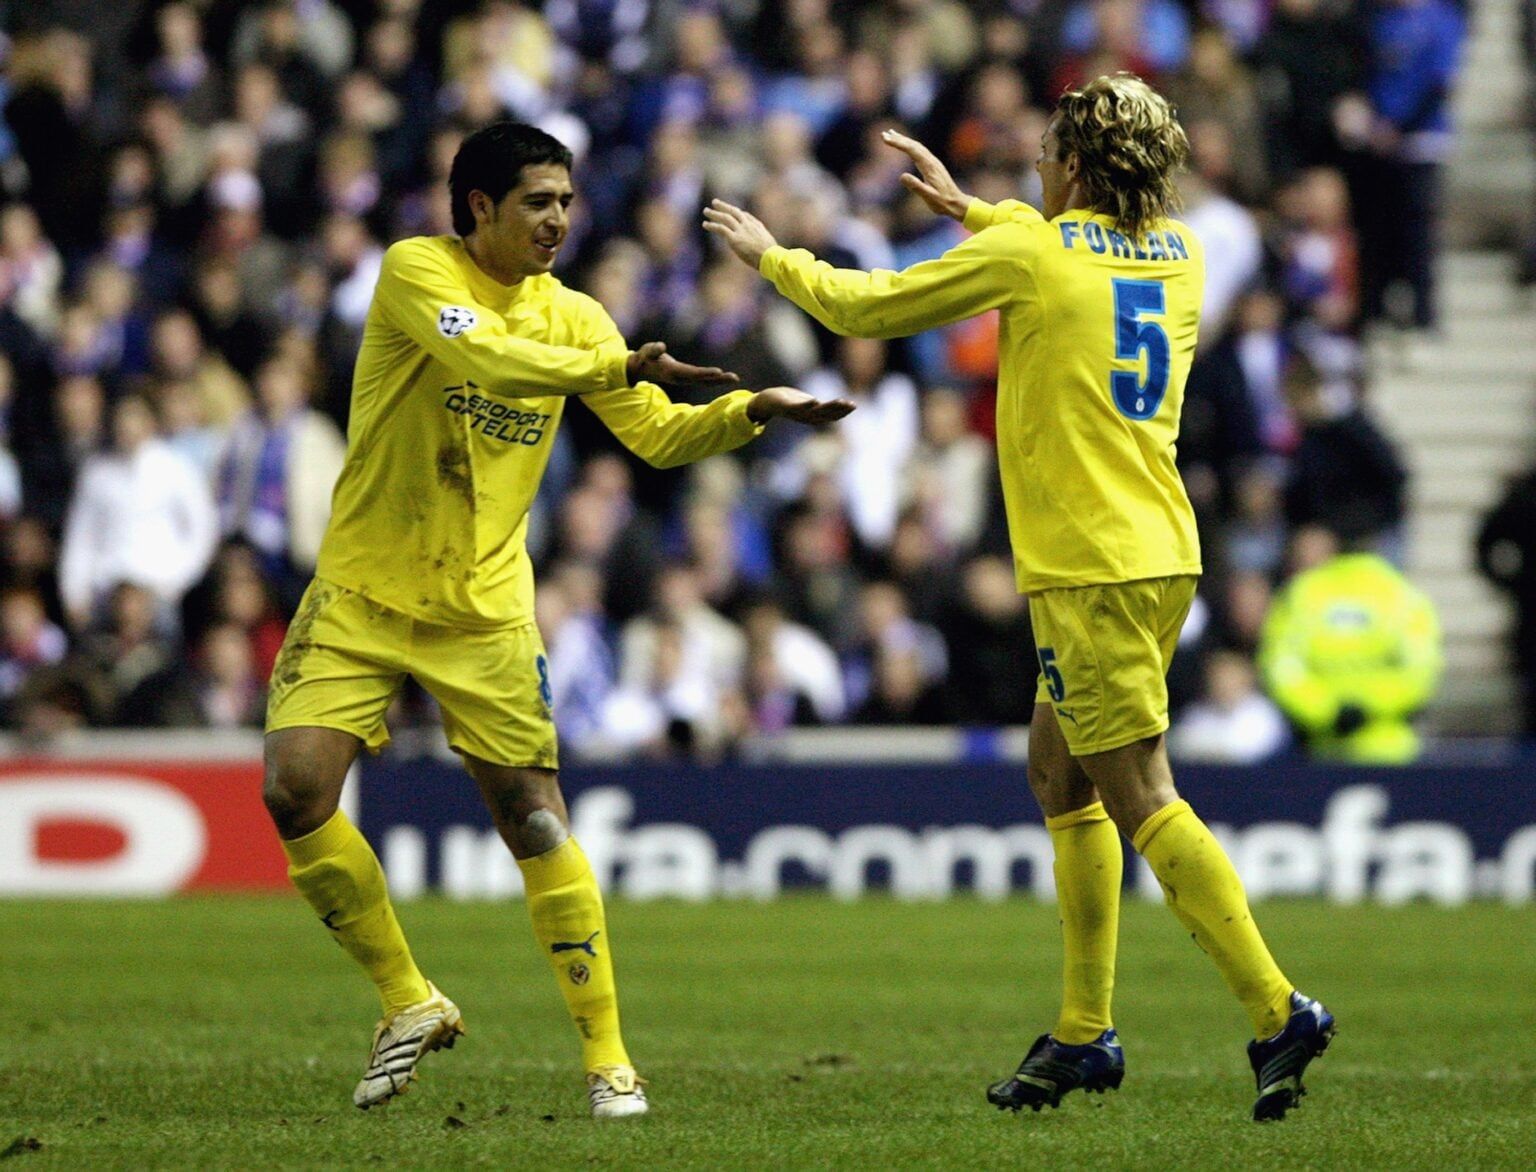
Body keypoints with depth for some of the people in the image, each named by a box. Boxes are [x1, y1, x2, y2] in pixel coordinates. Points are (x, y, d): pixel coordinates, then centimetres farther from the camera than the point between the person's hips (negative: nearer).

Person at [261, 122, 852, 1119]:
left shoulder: (572, 318, 4)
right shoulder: (417, 271, -11)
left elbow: (661, 434, 6)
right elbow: (484, 355, -29)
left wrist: (753, 410, -12)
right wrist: (619, 368, -34)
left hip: (485, 608, 2)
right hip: (362, 591, -2)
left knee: (535, 818, -5)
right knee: (296, 788, -14)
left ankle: (608, 1054, 3)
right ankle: (411, 1003, 4)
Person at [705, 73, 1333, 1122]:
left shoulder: (1025, 256, -9)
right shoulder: (1178, 255, 10)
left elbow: (865, 307, 2)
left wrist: (773, 257, 19)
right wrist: (967, 207, 40)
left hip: (1091, 568, -8)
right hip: (1163, 555, 8)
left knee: (1142, 800, -9)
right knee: (1061, 772, 17)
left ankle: (1279, 1008, -18)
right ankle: (1085, 1033, 18)